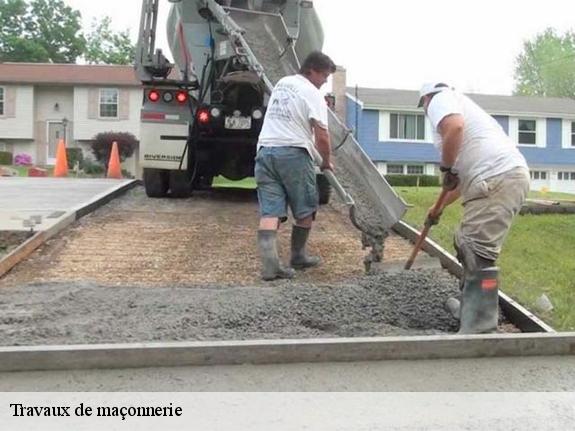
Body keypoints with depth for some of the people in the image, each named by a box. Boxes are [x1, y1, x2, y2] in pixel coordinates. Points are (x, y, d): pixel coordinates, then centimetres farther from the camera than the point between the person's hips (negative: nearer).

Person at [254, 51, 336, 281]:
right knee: (305, 210, 12)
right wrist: (327, 161, 6)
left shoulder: (281, 83, 19)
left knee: (270, 212, -1)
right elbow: (321, 136, -11)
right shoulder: (312, 94, -5)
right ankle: (298, 257, 22)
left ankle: (269, 264, -11)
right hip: (293, 154, -6)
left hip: (265, 150, 7)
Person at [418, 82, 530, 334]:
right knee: (470, 246, 21)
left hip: (497, 180, -10)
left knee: (479, 254, -12)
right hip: (508, 177, 10)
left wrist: (446, 167, -7)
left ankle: (479, 329, -12)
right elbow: (466, 172, 37)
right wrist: (439, 208, 42)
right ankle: (470, 308, 34)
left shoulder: (440, 99, 5)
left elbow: (455, 127, -21)